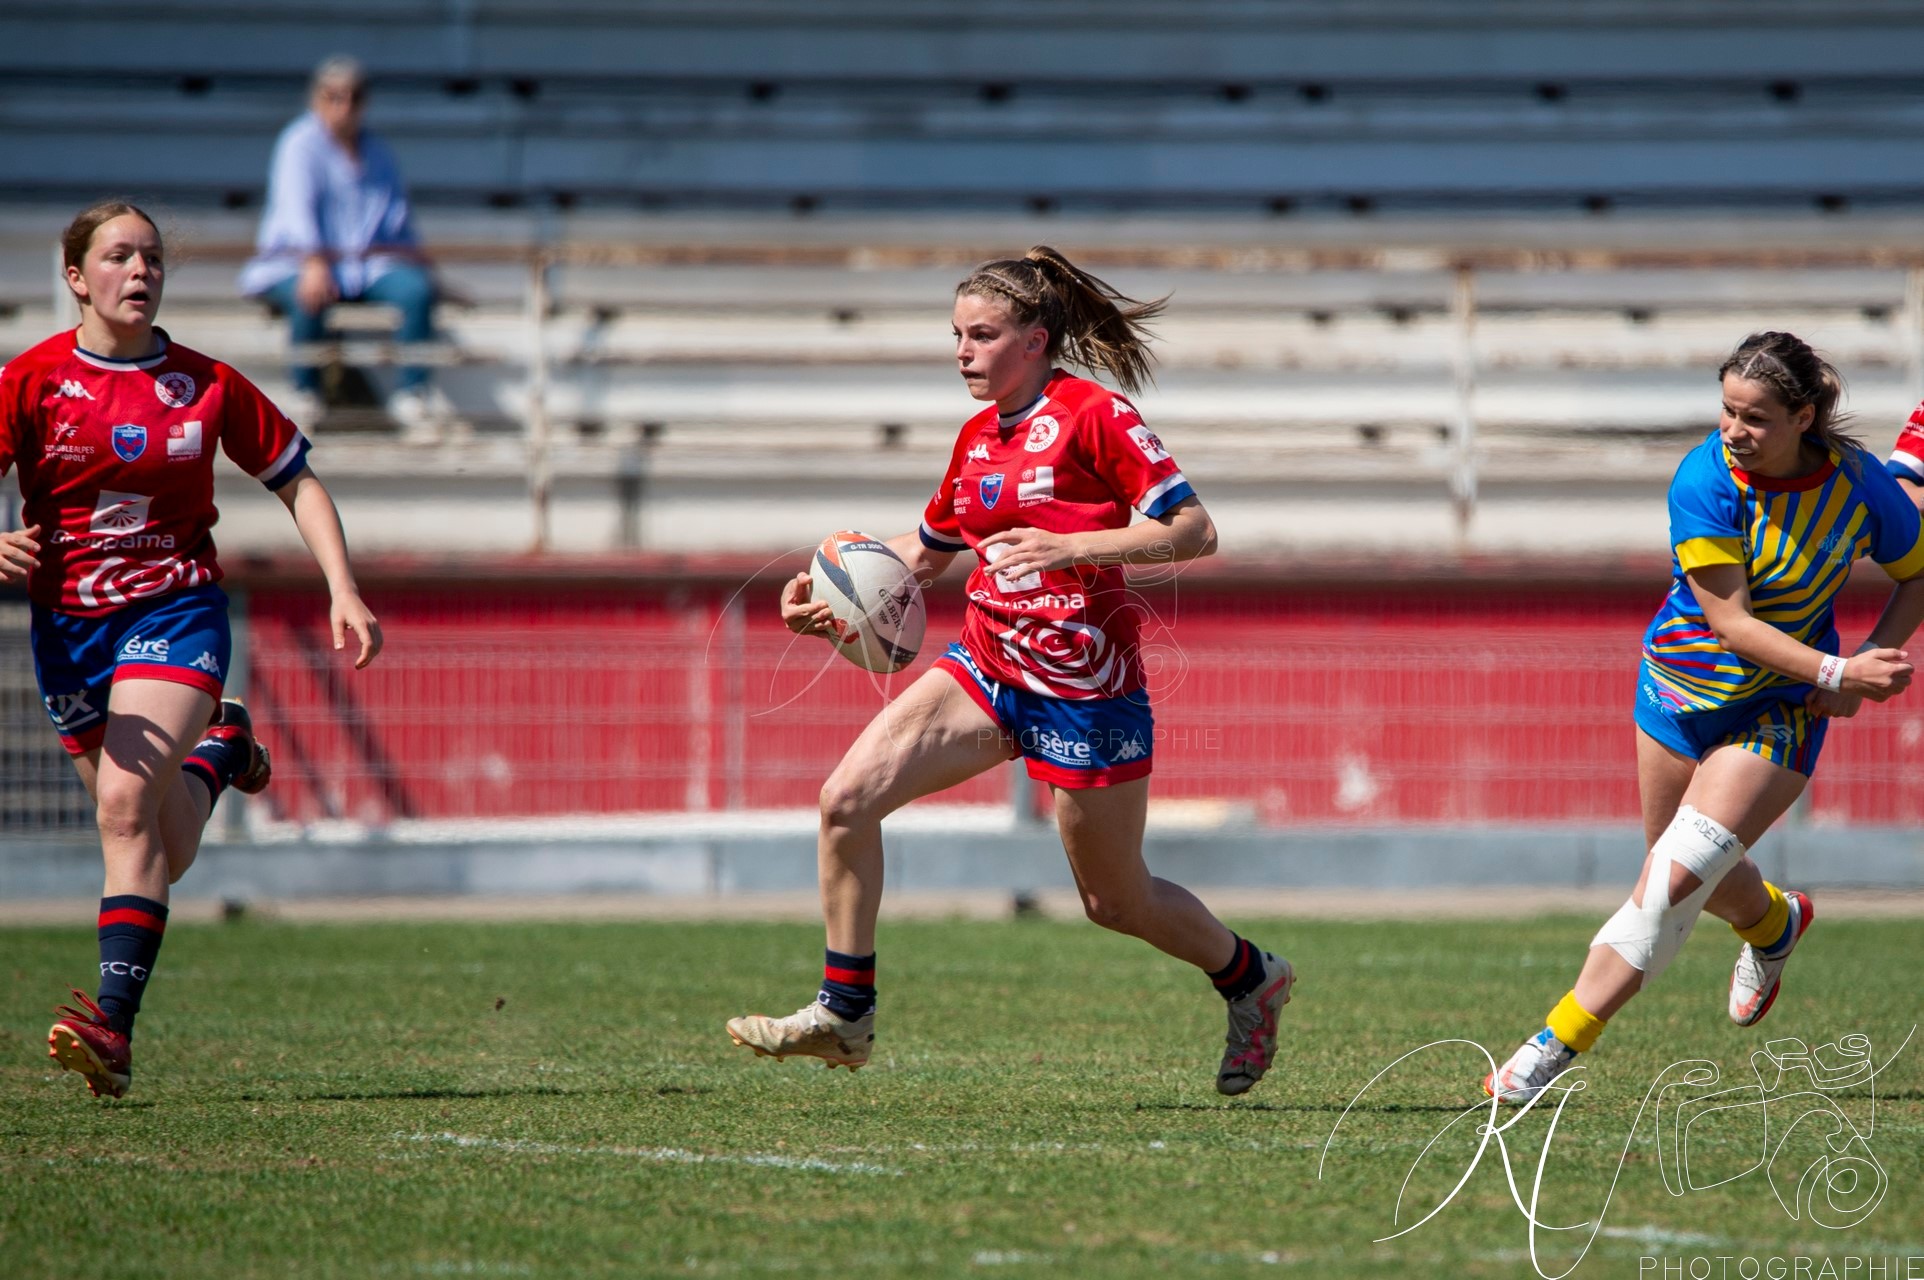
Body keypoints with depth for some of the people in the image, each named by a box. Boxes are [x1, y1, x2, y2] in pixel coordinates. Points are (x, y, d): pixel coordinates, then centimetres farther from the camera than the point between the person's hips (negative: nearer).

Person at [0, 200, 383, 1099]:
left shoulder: (204, 384, -1)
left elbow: (295, 480, 8)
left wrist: (343, 591, -3)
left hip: (174, 610, -2)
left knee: (126, 804, -23)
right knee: (164, 854, 11)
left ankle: (115, 1023, -27)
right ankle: (220, 747, 46)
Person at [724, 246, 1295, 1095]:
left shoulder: (1094, 417, -12)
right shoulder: (978, 436, 10)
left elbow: (1195, 531, -17)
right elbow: (929, 547, 26)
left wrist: (1070, 547, -27)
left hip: (1085, 690, -7)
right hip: (987, 668, 7)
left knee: (1118, 903, 7)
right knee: (847, 798, -12)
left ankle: (1252, 979, 35)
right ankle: (844, 1012, -4)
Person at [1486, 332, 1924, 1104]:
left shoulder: (1860, 485, -16)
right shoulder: (1705, 480, -21)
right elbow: (1730, 620, -23)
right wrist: (1837, 671, -32)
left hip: (1778, 710, -2)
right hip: (1684, 686, 2)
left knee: (1676, 877, -15)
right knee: (1696, 878, 16)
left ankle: (1555, 1048, -11)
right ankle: (1773, 923, 53)